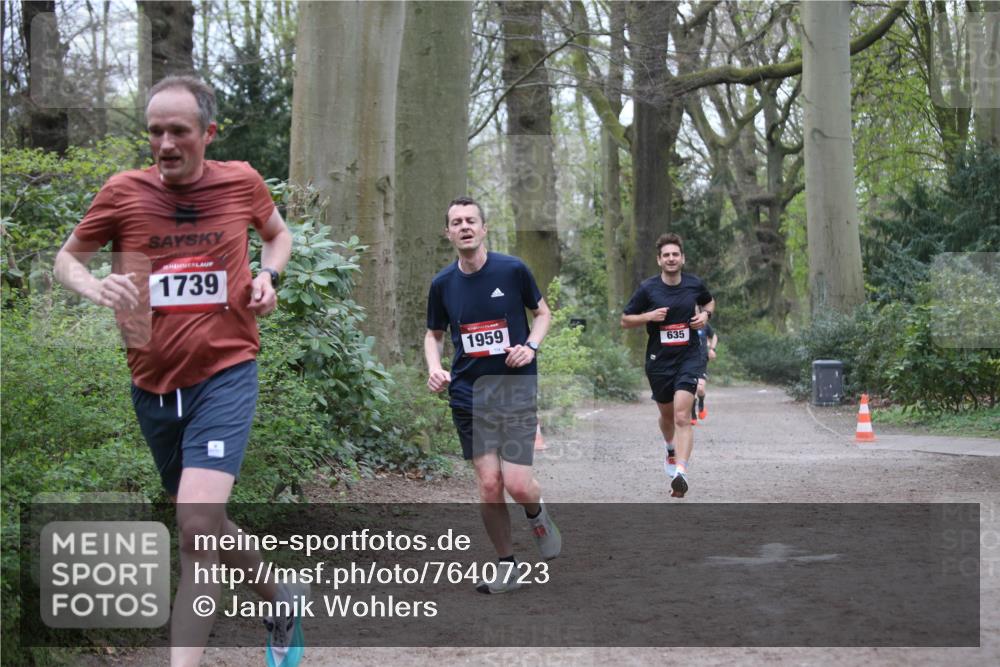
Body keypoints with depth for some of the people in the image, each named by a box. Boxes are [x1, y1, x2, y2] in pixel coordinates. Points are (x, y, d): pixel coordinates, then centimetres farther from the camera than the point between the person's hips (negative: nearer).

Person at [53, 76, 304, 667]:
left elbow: (278, 233, 19)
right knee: (204, 525, 16)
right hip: (154, 385, 3)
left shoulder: (241, 182, -2)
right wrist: (97, 288, -15)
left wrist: (269, 276, -3)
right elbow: (68, 258, 8)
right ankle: (281, 602, 43)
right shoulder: (124, 192, -4)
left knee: (198, 525, -21)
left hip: (226, 375, -3)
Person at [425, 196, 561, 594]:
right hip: (468, 392, 2)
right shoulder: (442, 284, 5)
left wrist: (531, 346, -8)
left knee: (517, 484, -11)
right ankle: (505, 566, 15)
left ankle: (537, 515, 26)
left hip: (515, 387, -2)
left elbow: (543, 313, 11)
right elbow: (434, 334, 18)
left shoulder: (512, 270, -3)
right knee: (488, 484, -3)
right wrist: (434, 368, -1)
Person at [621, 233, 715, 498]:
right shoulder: (648, 288, -5)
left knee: (682, 416, -18)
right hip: (658, 360, 1)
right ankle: (672, 451, 50)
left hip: (689, 357, -1)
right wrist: (650, 315, -16)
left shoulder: (694, 284, 0)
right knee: (667, 415, 18)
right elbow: (625, 320, 2)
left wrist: (706, 315, 0)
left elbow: (709, 302, 22)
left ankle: (680, 473, -25)